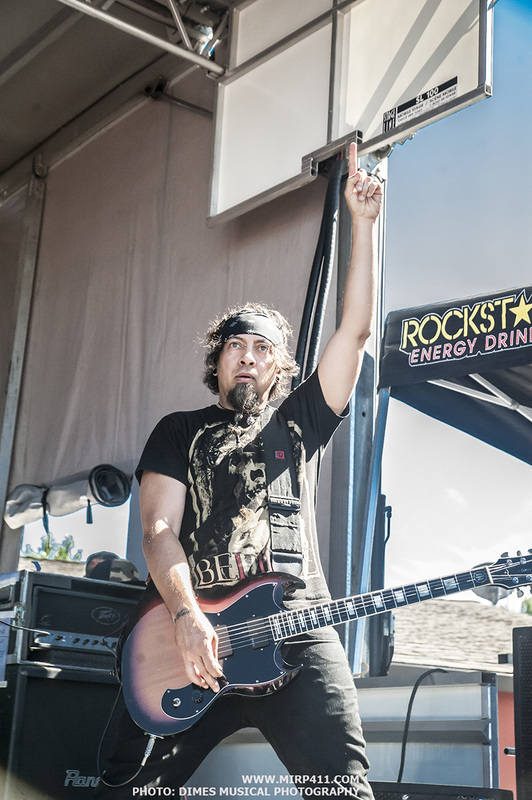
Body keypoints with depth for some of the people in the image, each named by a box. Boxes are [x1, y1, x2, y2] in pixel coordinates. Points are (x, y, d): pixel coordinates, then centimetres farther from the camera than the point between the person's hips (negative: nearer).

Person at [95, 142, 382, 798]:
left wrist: (362, 222, 4)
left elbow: (355, 330, 9)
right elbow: (159, 529, 3)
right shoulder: (180, 431, 17)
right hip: (188, 632, 0)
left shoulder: (301, 420, 19)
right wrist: (187, 620, -15)